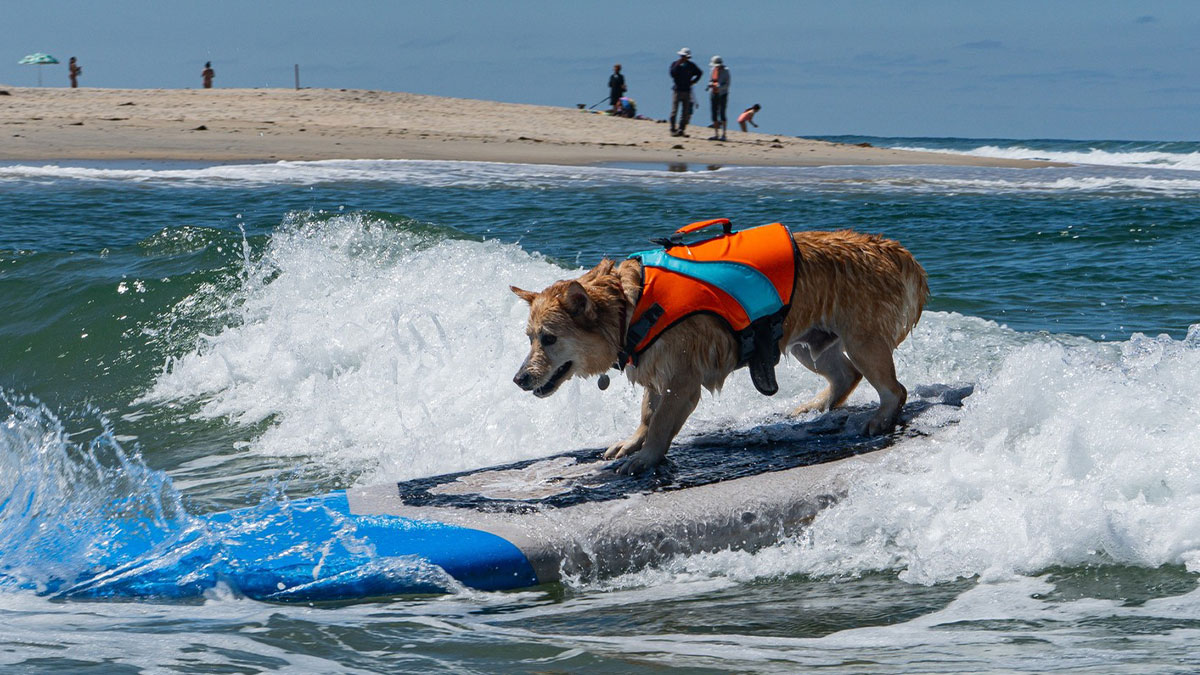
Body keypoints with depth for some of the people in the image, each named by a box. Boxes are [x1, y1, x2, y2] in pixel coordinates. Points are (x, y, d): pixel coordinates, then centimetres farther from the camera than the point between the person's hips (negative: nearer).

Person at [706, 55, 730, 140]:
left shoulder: (725, 71, -9)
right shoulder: (713, 70, 8)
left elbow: (727, 84, -13)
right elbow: (710, 80, 16)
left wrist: (718, 87, -27)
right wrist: (710, 85, -7)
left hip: (722, 94, -6)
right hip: (714, 94, 6)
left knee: (722, 114, -9)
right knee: (714, 114, 4)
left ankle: (723, 134, -5)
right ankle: (716, 134, 9)